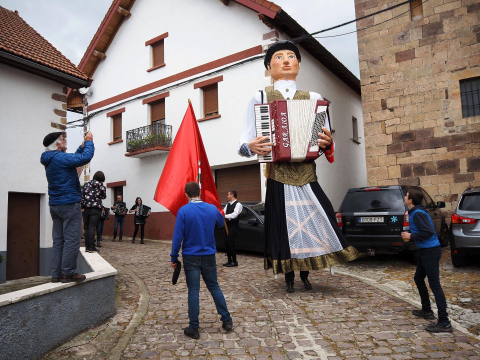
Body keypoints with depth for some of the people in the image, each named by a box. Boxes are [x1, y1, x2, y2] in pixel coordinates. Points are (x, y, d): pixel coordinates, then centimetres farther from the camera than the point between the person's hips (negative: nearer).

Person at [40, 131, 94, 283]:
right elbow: (85, 158, -20)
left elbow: (73, 159, 25)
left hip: (55, 205, 10)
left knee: (58, 240, 11)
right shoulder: (61, 157, -13)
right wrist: (89, 142, -5)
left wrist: (82, 146, 17)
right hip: (69, 203, -9)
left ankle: (56, 274, 14)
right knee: (72, 239, -5)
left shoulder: (50, 160, 15)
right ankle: (68, 273, -2)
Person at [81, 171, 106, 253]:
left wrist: (82, 205, 8)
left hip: (86, 208, 2)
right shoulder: (102, 187, -1)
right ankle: (91, 247, -8)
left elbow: (82, 195, 3)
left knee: (86, 228, 8)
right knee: (92, 227, -5)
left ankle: (87, 247, 10)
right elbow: (103, 196, 12)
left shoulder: (86, 184, 6)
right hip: (96, 209, -2)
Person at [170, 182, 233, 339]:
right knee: (214, 287, 16)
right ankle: (227, 320, 22)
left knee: (193, 291, 5)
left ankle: (193, 328, 13)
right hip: (209, 255, 3)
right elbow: (220, 224, 17)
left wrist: (173, 257, -5)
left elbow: (178, 236, -13)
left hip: (191, 257, -3)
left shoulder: (183, 211, -13)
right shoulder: (212, 208, -3)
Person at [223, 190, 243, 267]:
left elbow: (234, 215, -20)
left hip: (233, 226, -8)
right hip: (228, 225, 8)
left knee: (231, 243, -10)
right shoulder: (228, 205, 17)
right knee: (227, 243, 9)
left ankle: (234, 261, 1)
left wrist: (225, 216, -26)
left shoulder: (238, 204, -8)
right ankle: (229, 260, 19)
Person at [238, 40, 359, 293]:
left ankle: (305, 275, 30)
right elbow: (244, 144, 1)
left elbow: (326, 143, 11)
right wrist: (251, 147, -22)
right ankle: (289, 277, 27)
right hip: (278, 177, -2)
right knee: (283, 226, 3)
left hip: (307, 175, 2)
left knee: (313, 223, 4)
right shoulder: (260, 98, 6)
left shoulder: (313, 99, 13)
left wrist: (326, 143, -13)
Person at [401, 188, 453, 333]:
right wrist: (409, 237, 8)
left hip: (431, 251, -11)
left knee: (435, 285, -8)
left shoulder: (418, 213, -19)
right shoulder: (414, 212, 12)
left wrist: (411, 236, -16)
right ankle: (427, 311, 33)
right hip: (426, 251, 11)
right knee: (418, 279, 21)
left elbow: (429, 232, -26)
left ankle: (444, 323, -4)